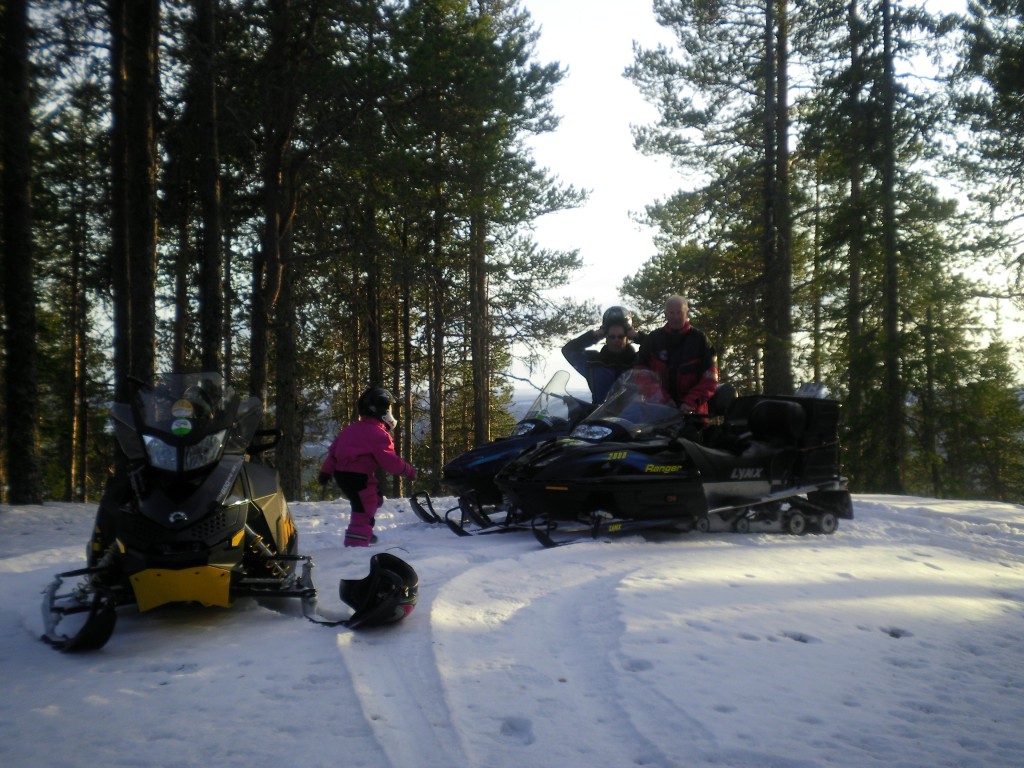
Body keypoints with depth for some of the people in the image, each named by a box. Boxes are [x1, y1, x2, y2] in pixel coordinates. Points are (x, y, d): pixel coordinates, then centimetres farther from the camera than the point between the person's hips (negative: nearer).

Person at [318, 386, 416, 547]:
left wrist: (326, 471, 21)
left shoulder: (352, 428, 15)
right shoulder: (378, 434, -13)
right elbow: (389, 461, -15)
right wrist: (408, 470, -3)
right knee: (365, 510, -5)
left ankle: (362, 533, 38)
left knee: (374, 500, 26)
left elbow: (334, 449, 17)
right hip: (358, 476, -10)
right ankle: (356, 543, -11)